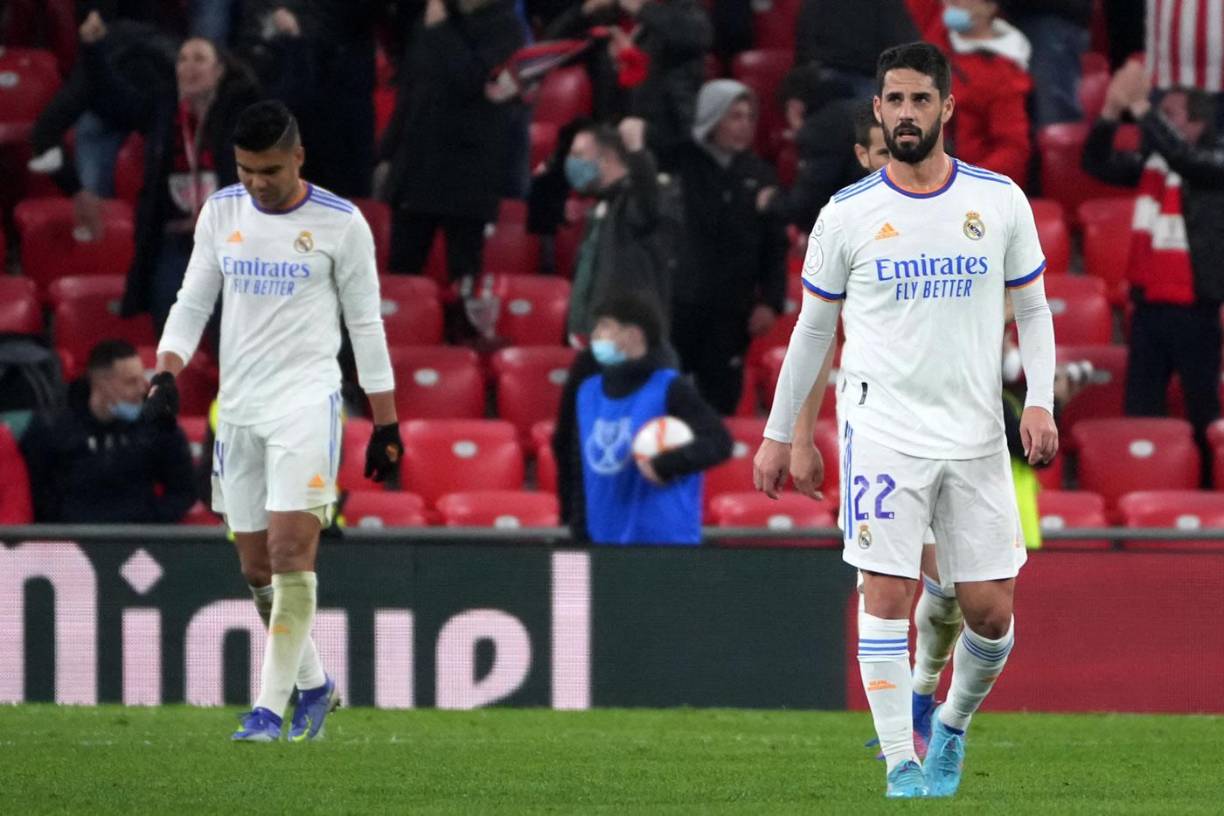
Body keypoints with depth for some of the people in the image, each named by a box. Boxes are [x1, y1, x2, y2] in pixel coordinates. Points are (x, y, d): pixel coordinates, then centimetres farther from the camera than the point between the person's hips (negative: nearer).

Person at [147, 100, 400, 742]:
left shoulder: (341, 223, -5)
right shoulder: (221, 212, 6)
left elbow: (365, 323, 1)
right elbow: (192, 303, 11)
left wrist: (386, 425, 2)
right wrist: (165, 375, -7)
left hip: (306, 404, -5)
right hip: (237, 408, 5)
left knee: (291, 554, -15)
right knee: (256, 568, 8)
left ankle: (270, 707, -13)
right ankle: (314, 685, 26)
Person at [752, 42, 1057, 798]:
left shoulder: (1000, 200, 3)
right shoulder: (849, 213, 1)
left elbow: (1033, 309, 11)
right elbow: (814, 328, 10)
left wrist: (1040, 402, -4)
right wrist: (778, 435, 12)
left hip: (977, 436, 2)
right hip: (883, 429, -2)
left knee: (991, 611, 1)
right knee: (888, 594, -11)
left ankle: (953, 726, 28)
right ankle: (902, 766, -5)